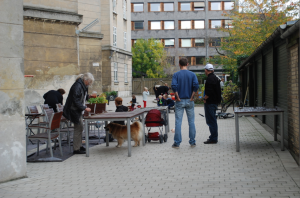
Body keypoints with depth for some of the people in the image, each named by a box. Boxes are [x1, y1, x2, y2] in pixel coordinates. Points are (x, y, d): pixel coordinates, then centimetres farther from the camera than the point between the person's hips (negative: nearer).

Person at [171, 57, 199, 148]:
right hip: (189, 101, 1)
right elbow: (196, 85, -12)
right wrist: (192, 97, -5)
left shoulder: (176, 74, -2)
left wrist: (177, 97, -8)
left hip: (180, 101, -1)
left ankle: (177, 143, 4)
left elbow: (174, 86, -16)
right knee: (191, 121, 8)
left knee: (178, 122, 2)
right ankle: (192, 142, 12)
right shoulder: (192, 74, 1)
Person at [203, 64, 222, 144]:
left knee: (211, 120, -7)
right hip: (215, 101, 10)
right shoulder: (215, 78, 15)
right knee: (212, 120, 17)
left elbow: (209, 92, -26)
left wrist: (205, 98, -10)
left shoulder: (210, 79, -17)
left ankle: (213, 139, -4)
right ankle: (213, 137, 24)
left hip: (210, 102, -10)